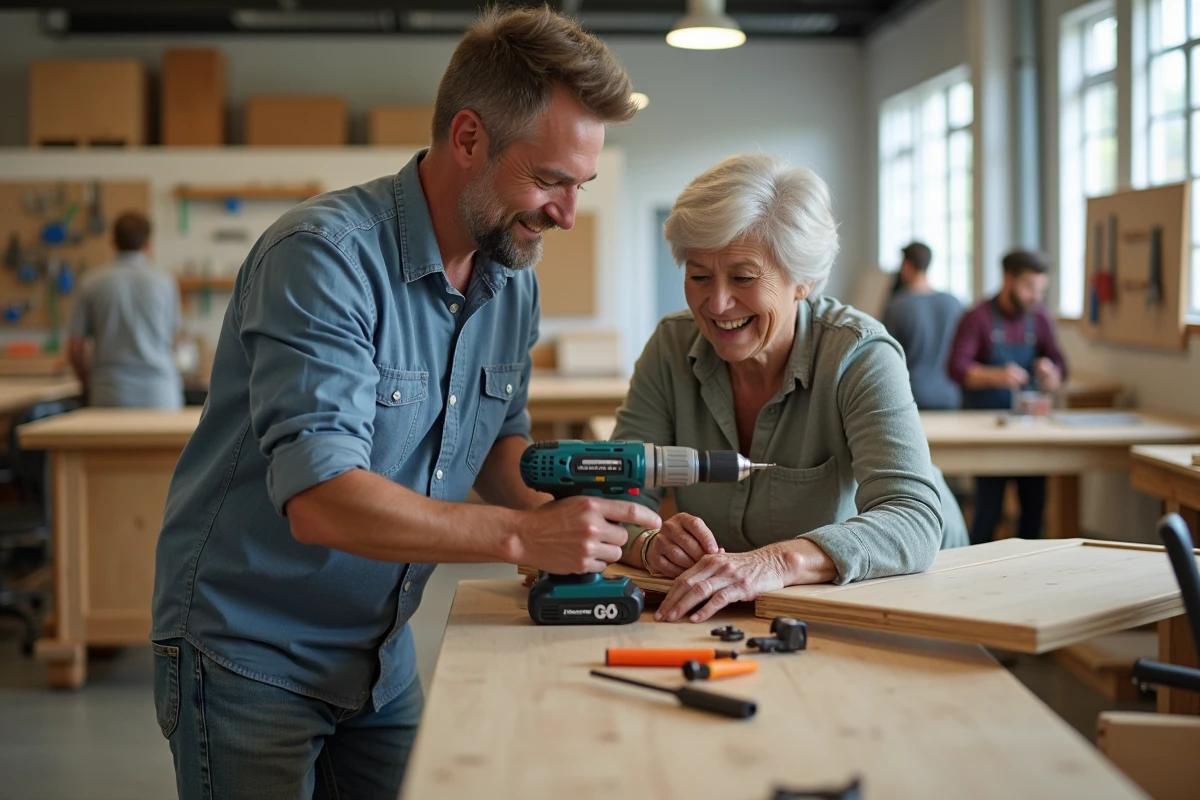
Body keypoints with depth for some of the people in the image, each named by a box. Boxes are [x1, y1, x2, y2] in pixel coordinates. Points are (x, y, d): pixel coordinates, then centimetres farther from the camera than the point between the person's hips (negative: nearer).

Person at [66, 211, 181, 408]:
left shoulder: (92, 283, 1)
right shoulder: (166, 283, 2)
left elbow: (75, 348, 4)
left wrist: (88, 385, 21)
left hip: (110, 398, 0)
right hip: (159, 397, 0)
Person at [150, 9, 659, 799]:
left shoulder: (513, 278, 0)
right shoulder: (325, 256, -24)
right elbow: (320, 501, -32)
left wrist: (543, 502, -9)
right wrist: (523, 536, -33)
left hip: (383, 655, 7)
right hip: (251, 654, -7)